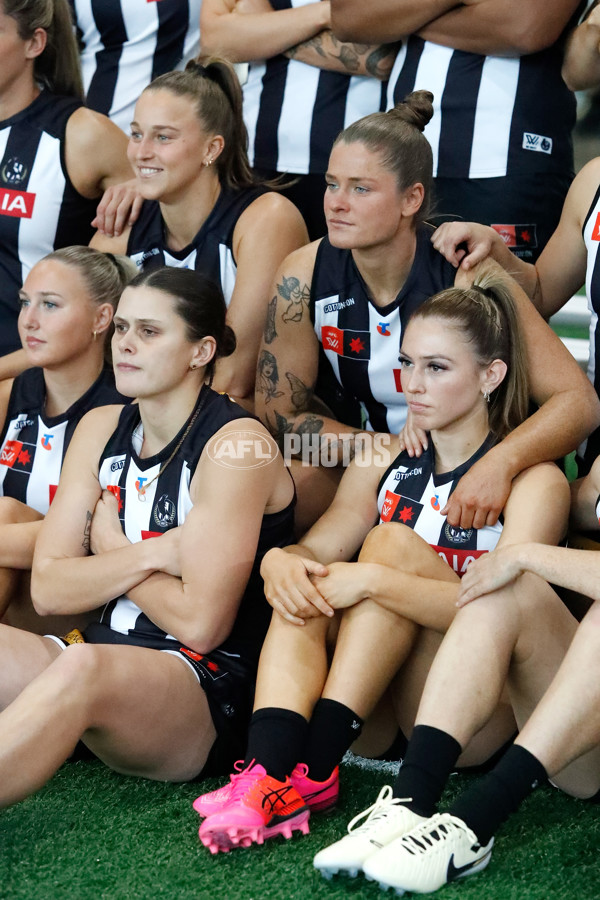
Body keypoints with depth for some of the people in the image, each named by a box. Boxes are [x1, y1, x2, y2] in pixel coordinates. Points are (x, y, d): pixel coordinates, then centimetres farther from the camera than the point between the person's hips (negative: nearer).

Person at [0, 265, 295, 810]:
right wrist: (153, 553, -11)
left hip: (208, 689, -7)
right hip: (103, 654, 7)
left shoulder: (236, 444, -9)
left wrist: (110, 547, -1)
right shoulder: (101, 429, 11)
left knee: (82, 669, -38)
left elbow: (200, 623, -14)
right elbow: (48, 589, 4)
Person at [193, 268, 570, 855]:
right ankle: (268, 771, -40)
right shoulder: (384, 463, 14)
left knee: (392, 543, -24)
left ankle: (313, 769, -32)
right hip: (379, 720, 5)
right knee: (305, 584, -20)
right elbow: (318, 545, 2)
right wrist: (280, 561, -22)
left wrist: (373, 580, -30)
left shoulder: (535, 481, -5)